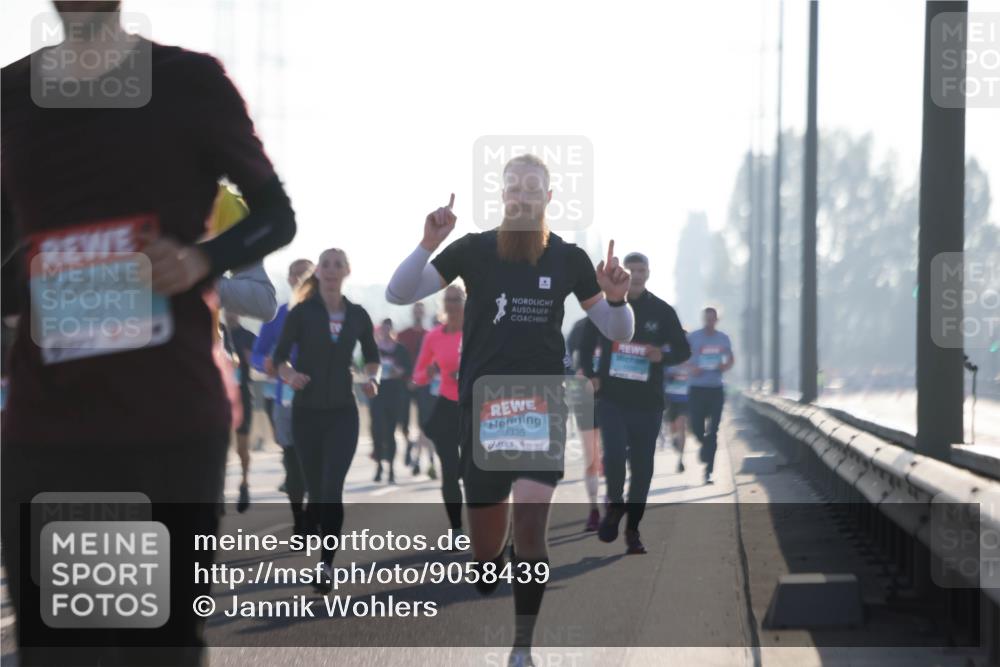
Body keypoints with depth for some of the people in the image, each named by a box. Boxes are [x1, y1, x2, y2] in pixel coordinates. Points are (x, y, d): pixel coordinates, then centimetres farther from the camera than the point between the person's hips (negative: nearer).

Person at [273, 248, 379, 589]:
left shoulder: (357, 315, 5)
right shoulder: (301, 313, -2)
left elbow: (372, 356, 18)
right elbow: (280, 358, -3)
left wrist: (372, 378, -2)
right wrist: (290, 376, -24)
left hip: (343, 413, 0)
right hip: (307, 412, 0)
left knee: (332, 488, -13)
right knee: (316, 490, 6)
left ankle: (327, 564, -16)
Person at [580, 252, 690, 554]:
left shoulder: (662, 311, 2)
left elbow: (683, 350, 7)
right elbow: (586, 345, 16)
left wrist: (662, 356, -13)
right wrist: (590, 374, 2)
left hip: (647, 403, 1)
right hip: (612, 400, -1)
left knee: (642, 467, 4)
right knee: (614, 454, -20)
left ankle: (632, 529, 16)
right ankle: (614, 504, 7)